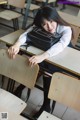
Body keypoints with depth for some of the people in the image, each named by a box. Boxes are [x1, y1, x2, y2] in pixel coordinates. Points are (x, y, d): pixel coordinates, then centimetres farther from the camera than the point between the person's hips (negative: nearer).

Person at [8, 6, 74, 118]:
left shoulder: (66, 29, -28)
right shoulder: (38, 27, -16)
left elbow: (61, 45, -46)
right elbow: (26, 34, -28)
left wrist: (42, 56, -61)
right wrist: (17, 44, -50)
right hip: (45, 56, 4)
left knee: (48, 71, -30)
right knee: (31, 63, -24)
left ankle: (46, 105, -11)